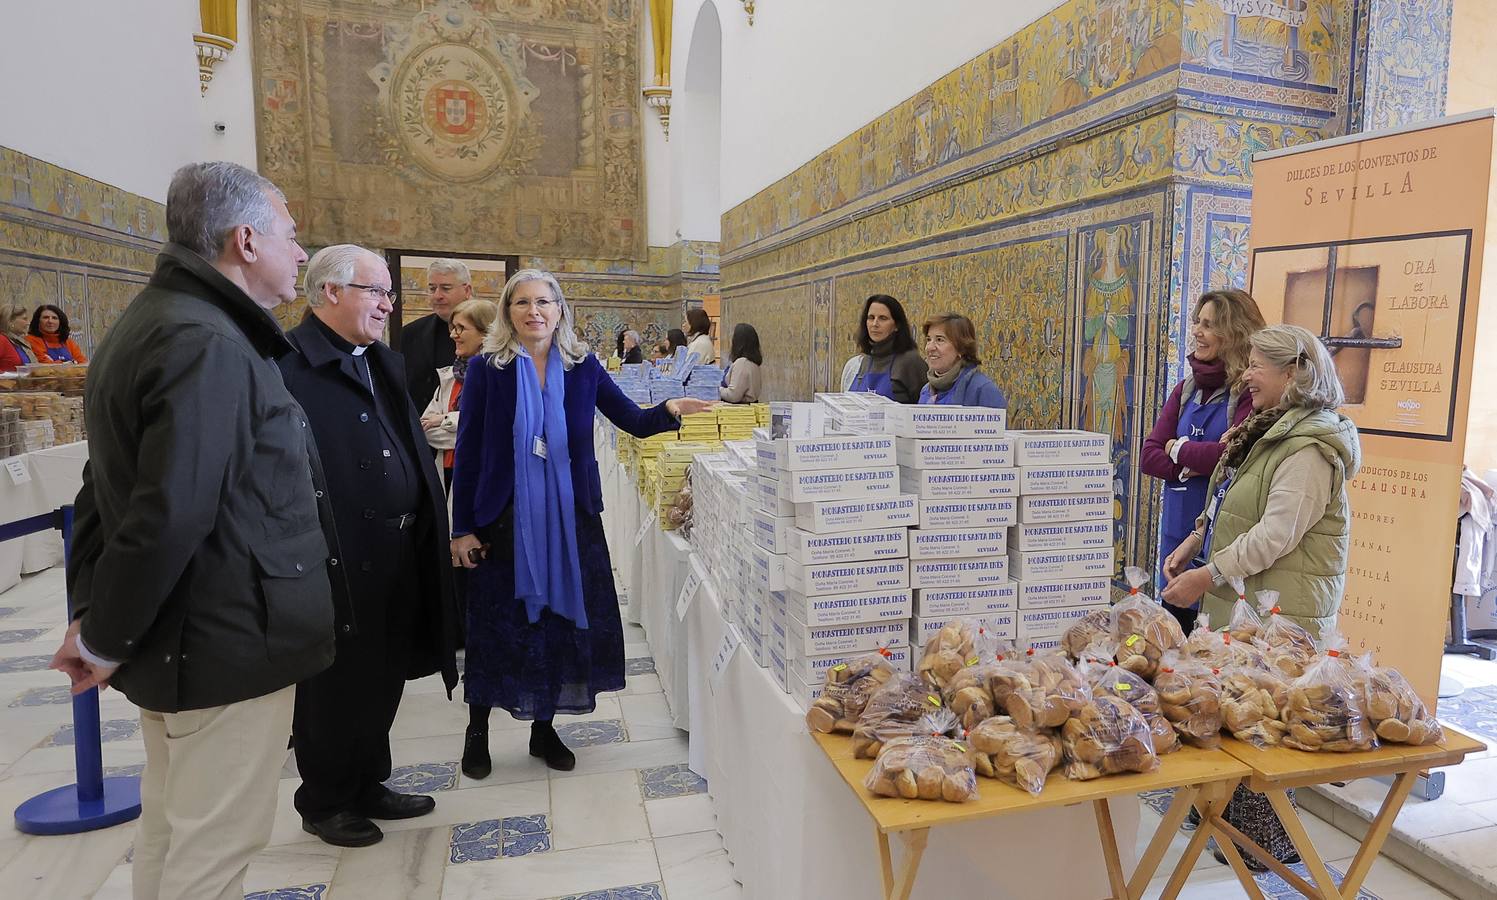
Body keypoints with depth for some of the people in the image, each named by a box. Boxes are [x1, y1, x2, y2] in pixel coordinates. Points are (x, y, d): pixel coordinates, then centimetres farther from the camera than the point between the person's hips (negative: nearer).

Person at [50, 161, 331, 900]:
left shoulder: (149, 322, 12)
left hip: (178, 635, 10)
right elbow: (171, 514, -29)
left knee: (170, 830, 22)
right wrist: (104, 640, -15)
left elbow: (109, 485, 15)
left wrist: (92, 610, 12)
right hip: (228, 641, -10)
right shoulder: (208, 344, -21)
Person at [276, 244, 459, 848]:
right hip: (337, 559, -8)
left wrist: (426, 528, 12)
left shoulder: (386, 363, 14)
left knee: (383, 678, 19)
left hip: (398, 555, 8)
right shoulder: (287, 365, -14)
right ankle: (323, 804, 30)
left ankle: (368, 785, 38)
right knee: (333, 684, 10)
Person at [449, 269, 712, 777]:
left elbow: (634, 421, 0)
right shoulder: (486, 370, -4)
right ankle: (477, 730, 29)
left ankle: (544, 728, 28)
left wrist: (670, 411, -22)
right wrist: (462, 528, -5)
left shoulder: (582, 366, 2)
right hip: (504, 517, -2)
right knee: (496, 625, 8)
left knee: (563, 619, 8)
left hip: (569, 515, 2)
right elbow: (467, 452, -3)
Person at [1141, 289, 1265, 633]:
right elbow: (1149, 456, 5)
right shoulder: (1187, 388, 10)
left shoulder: (1249, 392, -11)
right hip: (1176, 529, 7)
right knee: (1173, 626, 18)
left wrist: (1179, 449, -7)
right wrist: (1192, 468, -13)